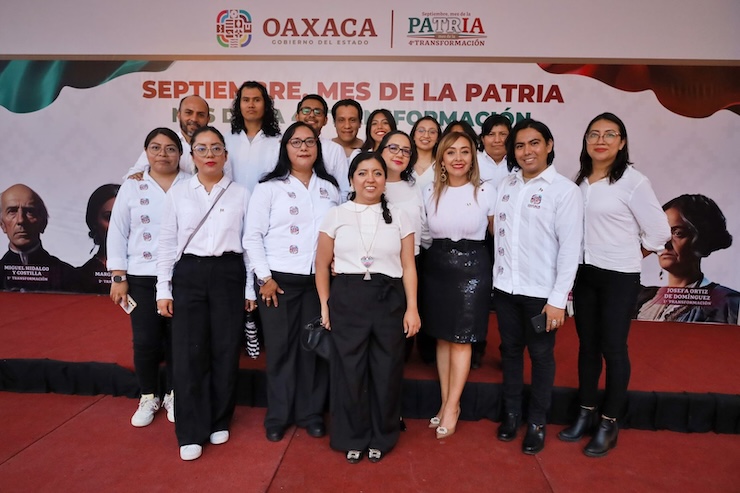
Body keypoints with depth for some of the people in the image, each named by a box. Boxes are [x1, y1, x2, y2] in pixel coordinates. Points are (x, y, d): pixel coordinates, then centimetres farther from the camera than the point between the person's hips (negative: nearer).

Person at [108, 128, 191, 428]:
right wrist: (118, 277, 0)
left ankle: (172, 395, 26)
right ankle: (148, 397, 24)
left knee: (177, 339, 7)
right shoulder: (131, 187, 6)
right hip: (142, 277, 1)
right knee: (145, 341, 3)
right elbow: (117, 233, 6)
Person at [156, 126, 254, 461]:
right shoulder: (177, 193, 6)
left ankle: (219, 422, 25)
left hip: (228, 274, 0)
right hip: (189, 274, 0)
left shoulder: (241, 194, 4)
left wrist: (251, 288, 2)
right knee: (189, 353, 1)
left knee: (225, 350, 6)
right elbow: (166, 243, 6)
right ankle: (191, 433, 15)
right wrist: (163, 289, 1)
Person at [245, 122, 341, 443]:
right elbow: (253, 236, -4)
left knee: (315, 347, 8)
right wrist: (264, 277, -9)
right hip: (279, 280, -2)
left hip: (319, 280, 3)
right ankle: (278, 417, 22)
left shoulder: (330, 188, 10)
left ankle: (311, 413, 25)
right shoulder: (269, 187, 0)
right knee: (280, 348, 6)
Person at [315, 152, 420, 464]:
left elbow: (408, 267, 5)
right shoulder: (336, 216, 5)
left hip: (389, 300, 1)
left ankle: (381, 438, 30)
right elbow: (322, 265, 7)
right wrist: (325, 305, 1)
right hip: (347, 299, 0)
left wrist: (412, 308, -2)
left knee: (386, 371, 9)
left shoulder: (399, 217, 7)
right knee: (349, 370, 7)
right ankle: (352, 438, 28)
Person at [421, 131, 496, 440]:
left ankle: (451, 407, 18)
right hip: (436, 266, 3)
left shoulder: (487, 193, -4)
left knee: (461, 339, 3)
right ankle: (446, 403, 25)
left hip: (472, 266, -3)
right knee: (442, 337, 10)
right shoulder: (430, 193, 4)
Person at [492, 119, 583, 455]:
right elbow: (499, 234, 8)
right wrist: (499, 277, 5)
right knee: (510, 351, 15)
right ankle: (511, 414, 32)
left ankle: (537, 423, 26)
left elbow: (570, 247, -11)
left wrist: (558, 299, -14)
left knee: (541, 356, 9)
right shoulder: (506, 186, 6)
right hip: (505, 287, 4)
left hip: (541, 291, -4)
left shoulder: (565, 190, -8)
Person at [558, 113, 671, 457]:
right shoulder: (580, 181, 5)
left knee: (613, 349, 5)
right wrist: (582, 262, 5)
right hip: (584, 273, 6)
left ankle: (609, 424, 22)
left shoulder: (633, 181, -11)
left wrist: (631, 255, 4)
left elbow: (659, 231, -6)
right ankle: (586, 415, 30)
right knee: (587, 345, 14)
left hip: (619, 277, -5)